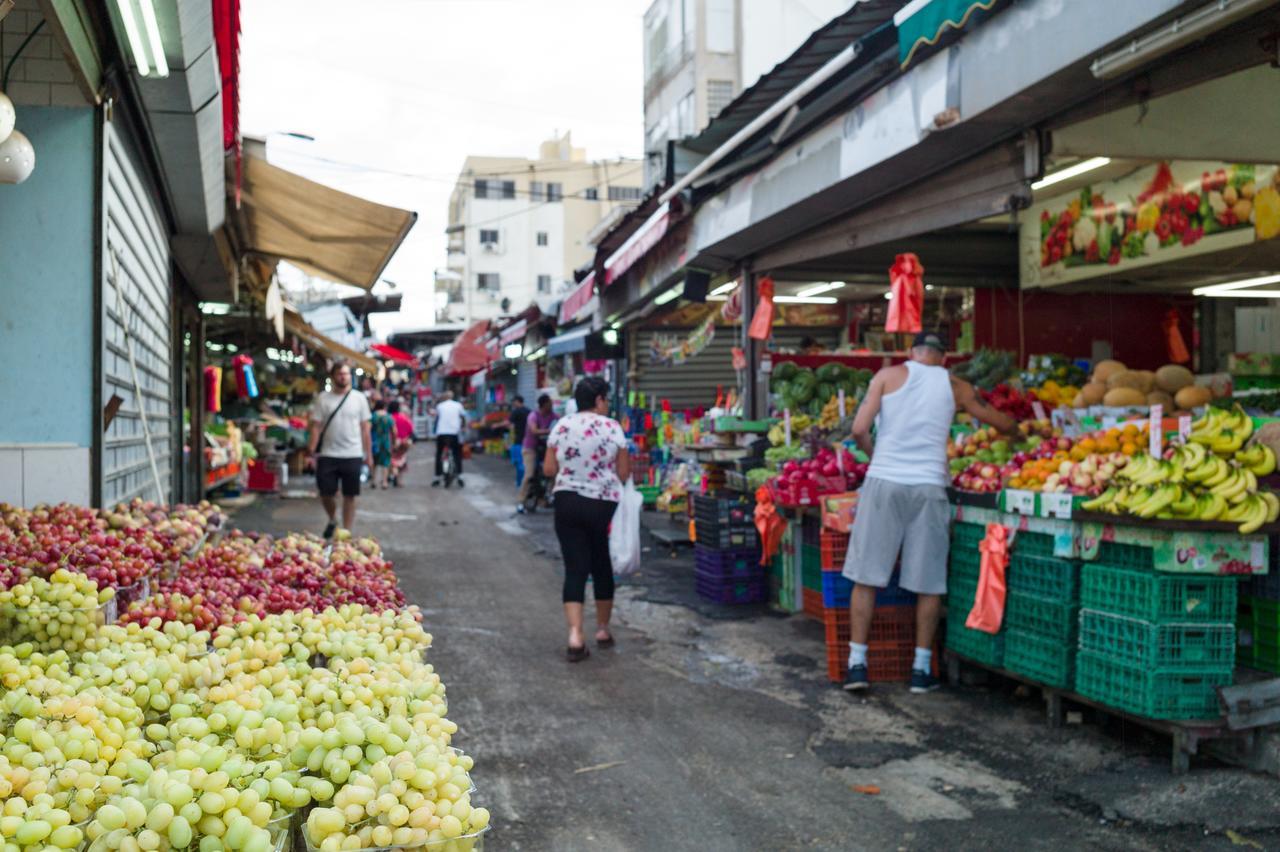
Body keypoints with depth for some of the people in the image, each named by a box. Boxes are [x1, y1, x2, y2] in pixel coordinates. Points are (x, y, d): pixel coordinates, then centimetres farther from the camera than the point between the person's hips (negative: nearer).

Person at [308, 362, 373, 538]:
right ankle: (332, 520, 32)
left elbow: (364, 428, 5)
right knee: (326, 494, 4)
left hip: (352, 455, 0)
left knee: (350, 496, 4)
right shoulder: (323, 398, 2)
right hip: (328, 455, 0)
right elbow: (316, 426, 0)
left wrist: (368, 454, 4)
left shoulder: (359, 398, 3)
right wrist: (312, 450, -11)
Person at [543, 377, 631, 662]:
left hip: (567, 502, 2)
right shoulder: (612, 427, -8)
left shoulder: (561, 426, 0)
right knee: (602, 566, 15)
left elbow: (548, 469, 3)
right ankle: (603, 629, 28)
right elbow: (624, 473, -6)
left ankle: (575, 634, -11)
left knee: (575, 568, 3)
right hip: (604, 504, -2)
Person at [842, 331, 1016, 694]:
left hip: (884, 481, -1)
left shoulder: (889, 375, 6)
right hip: (928, 486, 1)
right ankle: (922, 668, 14)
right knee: (928, 582, 9)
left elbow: (859, 430, -2)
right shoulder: (954, 386, 11)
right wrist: (1021, 431, 44)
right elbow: (1001, 422, 22)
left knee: (866, 576, 5)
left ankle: (857, 663, 5)